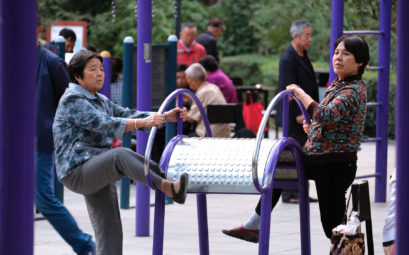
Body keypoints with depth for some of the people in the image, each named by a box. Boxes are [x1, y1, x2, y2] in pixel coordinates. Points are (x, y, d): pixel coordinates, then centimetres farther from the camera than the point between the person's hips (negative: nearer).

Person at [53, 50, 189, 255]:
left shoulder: (101, 101, 21)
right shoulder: (72, 100, -9)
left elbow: (126, 115, 12)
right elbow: (103, 123, -22)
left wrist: (166, 117, -1)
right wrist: (143, 122, -32)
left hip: (97, 173, 10)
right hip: (77, 172, -10)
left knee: (110, 235, 4)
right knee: (120, 155, -35)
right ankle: (168, 187, -43)